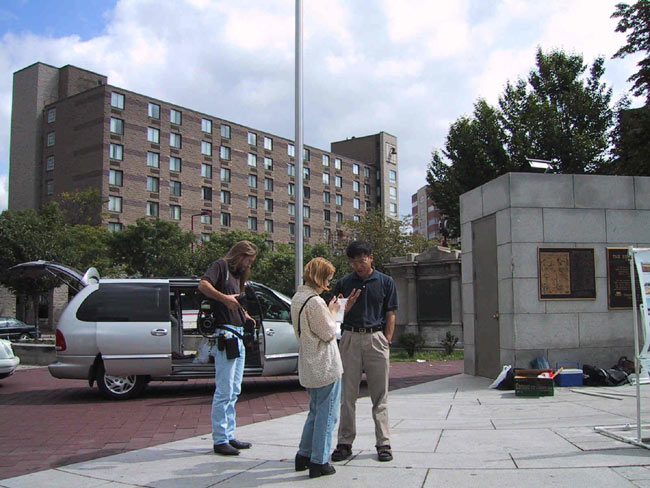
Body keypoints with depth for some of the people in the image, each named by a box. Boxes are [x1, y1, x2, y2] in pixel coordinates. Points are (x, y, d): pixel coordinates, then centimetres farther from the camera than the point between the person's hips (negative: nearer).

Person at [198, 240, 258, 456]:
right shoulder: (221, 266, -3)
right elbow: (203, 285, -21)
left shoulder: (237, 274, 23)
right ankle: (219, 440, 0)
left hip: (238, 336, 10)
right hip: (225, 335, -10)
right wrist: (223, 298, -31)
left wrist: (243, 314, 13)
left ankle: (229, 436, 22)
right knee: (224, 391, -7)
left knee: (234, 391, 14)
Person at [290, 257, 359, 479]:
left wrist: (329, 310, 11)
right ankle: (319, 462, 5)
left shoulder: (297, 298, 9)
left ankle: (304, 455, 25)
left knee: (316, 411, 21)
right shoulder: (315, 302, -20)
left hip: (309, 367, 9)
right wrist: (333, 311, -3)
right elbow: (329, 333, -15)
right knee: (327, 414, 0)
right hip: (326, 367, -9)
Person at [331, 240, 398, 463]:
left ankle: (383, 443, 12)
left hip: (376, 338, -1)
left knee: (380, 395, 5)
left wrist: (386, 343, -3)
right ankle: (345, 443, 11)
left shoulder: (385, 282, 6)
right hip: (350, 338, 1)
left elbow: (390, 315, 6)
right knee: (347, 395, 3)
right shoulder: (343, 283, 8)